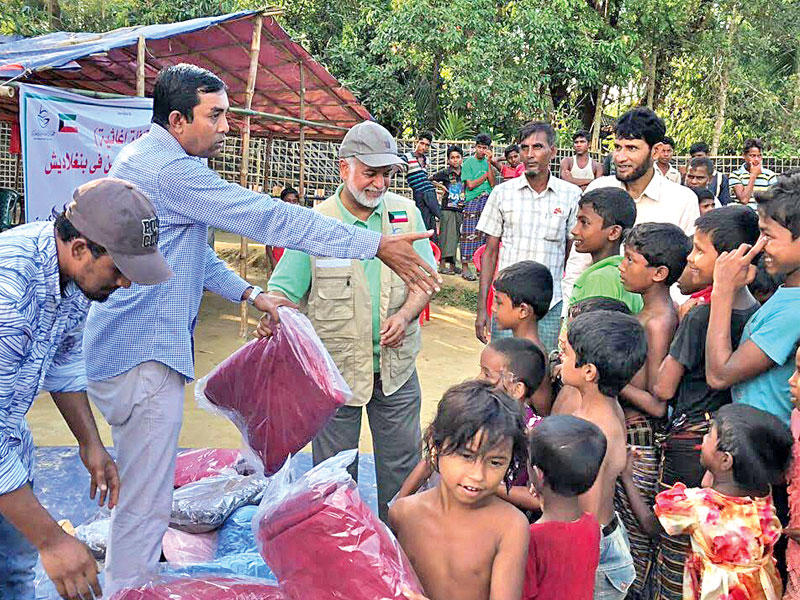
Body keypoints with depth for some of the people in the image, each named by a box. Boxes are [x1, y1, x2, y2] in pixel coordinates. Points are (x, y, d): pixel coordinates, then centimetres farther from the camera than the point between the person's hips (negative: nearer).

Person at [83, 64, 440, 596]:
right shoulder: (170, 169, -20)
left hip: (123, 347, 11)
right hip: (143, 356, -11)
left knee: (144, 491, 25)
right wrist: (377, 244, -20)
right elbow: (271, 219, -23)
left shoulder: (142, 158, 15)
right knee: (146, 505, 1)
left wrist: (249, 293, 16)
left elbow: (190, 247, 22)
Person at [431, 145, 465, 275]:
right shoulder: (445, 173, -1)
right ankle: (442, 264, -2)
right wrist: (440, 186, -6)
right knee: (446, 235, -6)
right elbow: (429, 181, 3)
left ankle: (452, 265, 16)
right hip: (447, 209, -4)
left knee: (456, 237, 8)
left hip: (460, 210, 5)